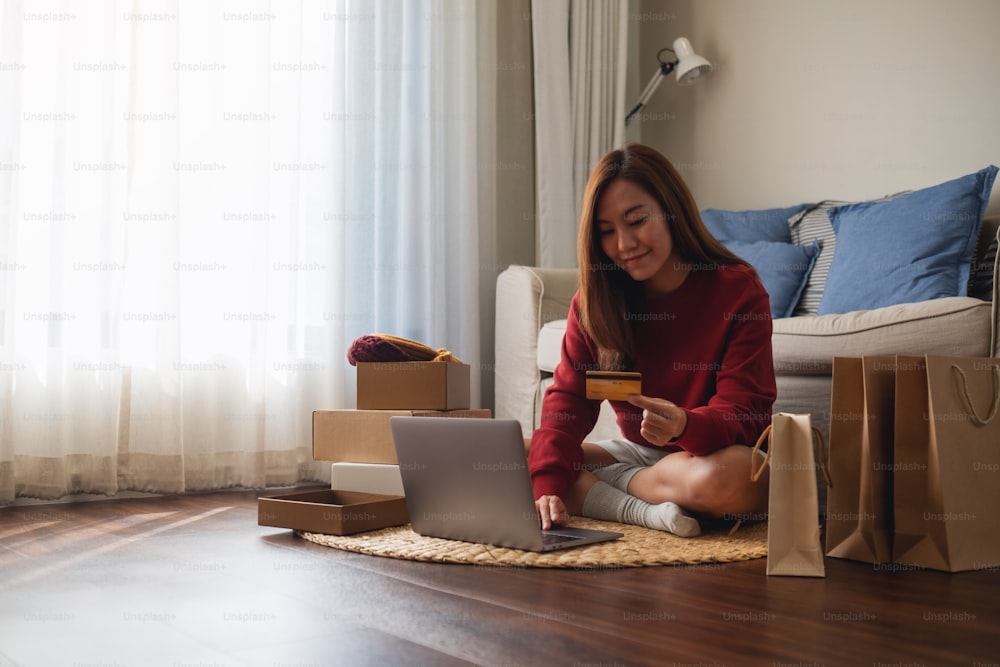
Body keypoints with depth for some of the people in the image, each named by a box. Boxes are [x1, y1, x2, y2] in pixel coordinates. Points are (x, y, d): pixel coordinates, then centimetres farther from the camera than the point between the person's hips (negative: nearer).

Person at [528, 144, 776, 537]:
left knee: (722, 479, -40)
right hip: (637, 452, 4)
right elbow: (568, 397, -8)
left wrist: (684, 425, -39)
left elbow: (744, 413, -16)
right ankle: (646, 512, -21)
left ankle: (590, 490, -15)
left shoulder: (737, 289, -12)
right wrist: (547, 486, -25)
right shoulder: (594, 300, 1)